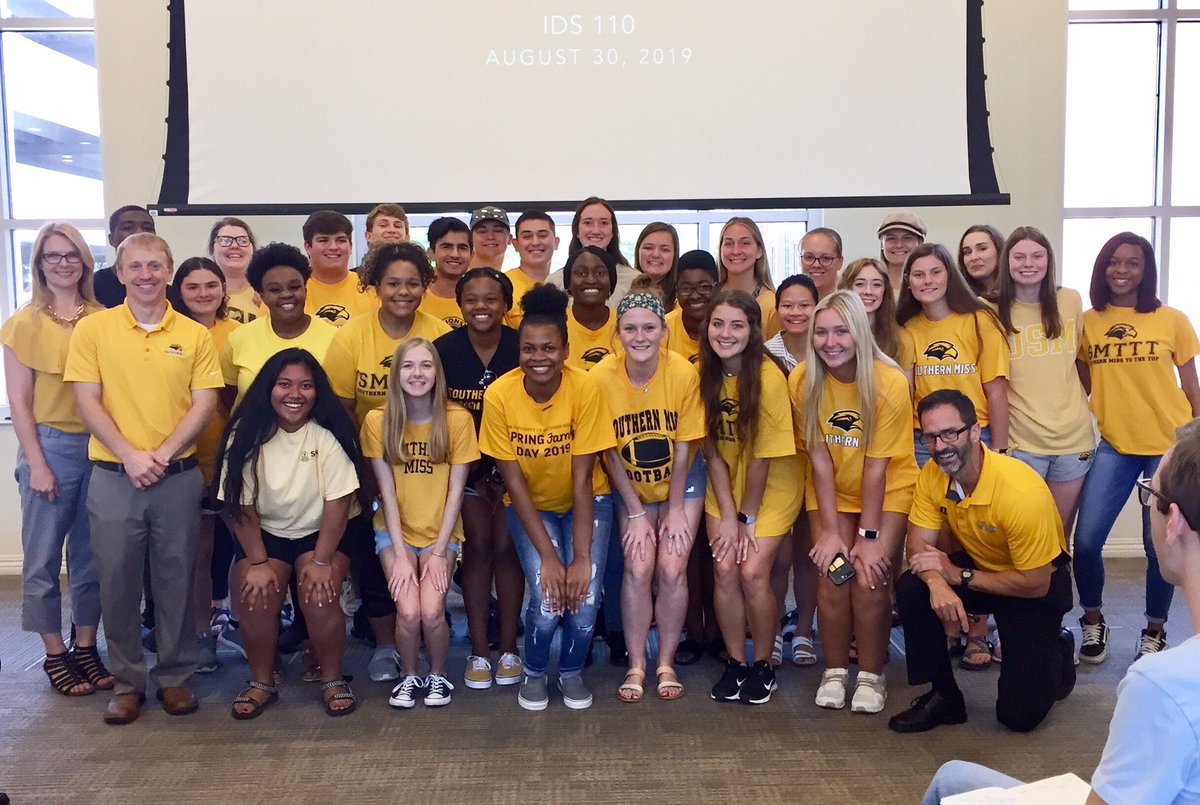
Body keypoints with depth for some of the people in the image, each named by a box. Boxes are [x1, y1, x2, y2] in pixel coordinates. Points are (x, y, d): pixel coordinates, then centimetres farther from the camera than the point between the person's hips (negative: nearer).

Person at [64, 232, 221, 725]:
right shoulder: (93, 329, 1)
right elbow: (87, 402, -3)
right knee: (117, 581, 7)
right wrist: (130, 456, -14)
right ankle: (127, 681, 21)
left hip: (179, 476, 1)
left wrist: (162, 454, -13)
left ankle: (175, 676, 22)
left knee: (176, 579, 8)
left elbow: (204, 404, -1)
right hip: (113, 477, 0)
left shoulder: (194, 335, 3)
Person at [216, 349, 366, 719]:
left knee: (319, 597, -26)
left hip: (321, 533, -2)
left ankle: (333, 680, -1)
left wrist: (321, 561, -19)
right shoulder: (247, 434, -9)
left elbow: (337, 502, -16)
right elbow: (241, 505, -8)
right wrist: (258, 562, -14)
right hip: (264, 535, 2)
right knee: (257, 598, -22)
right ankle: (261, 683, 3)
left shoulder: (330, 433, -15)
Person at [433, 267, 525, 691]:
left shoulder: (522, 348, -10)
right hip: (466, 464, 0)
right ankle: (478, 652, 5)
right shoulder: (444, 349, -9)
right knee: (477, 544, -4)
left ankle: (508, 649, 9)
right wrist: (472, 471, -5)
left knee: (506, 546, -4)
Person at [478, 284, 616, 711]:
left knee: (584, 597, -19)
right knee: (547, 601, -19)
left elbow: (582, 479, -19)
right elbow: (514, 483, -15)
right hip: (530, 506, 0)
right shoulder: (499, 395, -20)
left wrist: (582, 557, -22)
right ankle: (534, 674, 13)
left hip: (585, 503, 0)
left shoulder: (585, 389, -22)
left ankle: (571, 672, 13)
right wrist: (547, 556, -19)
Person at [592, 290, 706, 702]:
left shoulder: (684, 373, -22)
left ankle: (666, 663, 10)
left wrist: (675, 509, -8)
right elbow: (610, 453, -12)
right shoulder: (602, 377, -21)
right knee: (638, 568, -10)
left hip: (682, 483, 0)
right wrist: (636, 513, -10)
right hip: (629, 487, 0)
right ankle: (635, 666, 6)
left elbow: (683, 447, -13)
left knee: (672, 569, -8)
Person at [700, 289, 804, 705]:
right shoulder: (705, 373, -8)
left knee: (753, 573, -13)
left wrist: (747, 518, -12)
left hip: (772, 486, -4)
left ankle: (762, 665, 11)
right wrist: (727, 515, -11)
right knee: (724, 569, -8)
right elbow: (712, 450, -6)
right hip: (725, 485, 4)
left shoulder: (768, 377, -23)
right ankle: (735, 663, 12)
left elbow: (762, 457, -18)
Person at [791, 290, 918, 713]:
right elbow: (819, 459, -13)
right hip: (831, 493, 2)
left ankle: (871, 675, 6)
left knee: (869, 579, -14)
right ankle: (834, 672, 9)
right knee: (832, 576, -12)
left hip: (887, 492, -2)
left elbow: (876, 466, -20)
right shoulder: (803, 381, -15)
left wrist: (868, 535, -17)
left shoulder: (890, 382, -22)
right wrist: (830, 530, -14)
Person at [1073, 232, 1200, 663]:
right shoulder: (1087, 322, 3)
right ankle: (1093, 622, 17)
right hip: (1113, 445, 1)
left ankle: (1154, 631, 25)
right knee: (1085, 541, -6)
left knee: (1160, 544, 4)